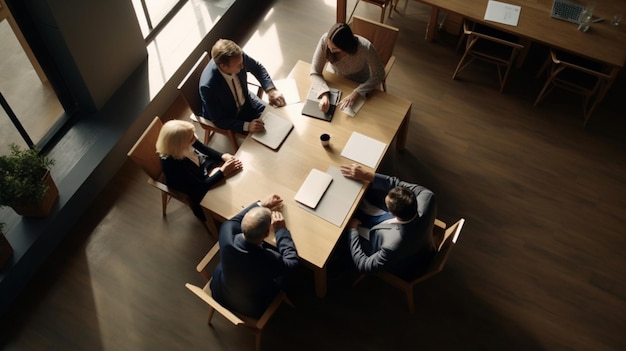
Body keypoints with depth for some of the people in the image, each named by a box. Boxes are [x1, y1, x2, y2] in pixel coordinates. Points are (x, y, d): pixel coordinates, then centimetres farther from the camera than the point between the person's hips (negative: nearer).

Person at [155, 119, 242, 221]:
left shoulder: (184, 141, -25)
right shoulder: (173, 165, -42)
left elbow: (204, 149, -2)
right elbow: (201, 186, -29)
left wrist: (223, 156, -17)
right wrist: (223, 172, -28)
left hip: (201, 166, 6)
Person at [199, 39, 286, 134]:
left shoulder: (239, 56, -26)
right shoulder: (208, 86, -39)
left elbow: (257, 67, -2)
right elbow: (218, 120, -27)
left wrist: (271, 90, -16)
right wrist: (247, 126, -38)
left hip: (246, 101, 5)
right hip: (227, 117, -5)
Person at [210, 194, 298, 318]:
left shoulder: (227, 240, -34)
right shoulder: (271, 261, -42)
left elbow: (231, 222, -8)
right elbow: (292, 261, -16)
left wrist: (260, 205, -3)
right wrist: (281, 230, -9)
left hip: (220, 295, 3)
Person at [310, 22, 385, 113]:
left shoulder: (365, 48, -36)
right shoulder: (325, 40, -31)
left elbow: (378, 75, -23)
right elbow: (315, 72, -24)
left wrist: (355, 94, -35)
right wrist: (324, 95, -42)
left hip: (360, 84, -2)